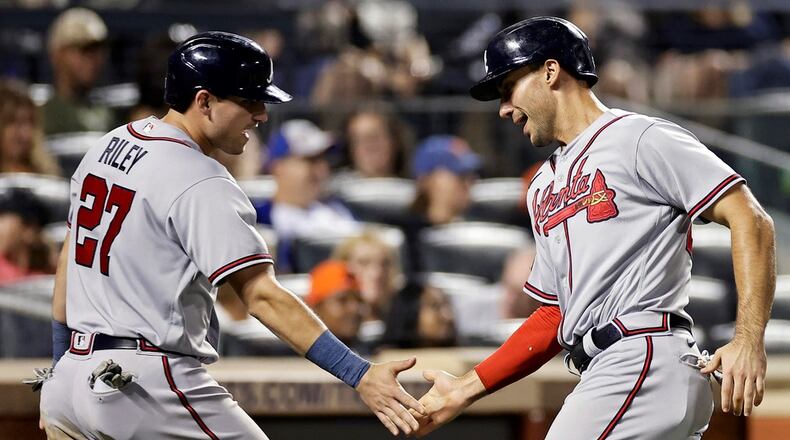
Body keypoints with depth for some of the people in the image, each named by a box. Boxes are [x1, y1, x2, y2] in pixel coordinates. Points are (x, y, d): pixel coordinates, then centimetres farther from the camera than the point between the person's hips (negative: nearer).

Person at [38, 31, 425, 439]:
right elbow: (262, 296, -22)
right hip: (150, 386, -8)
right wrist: (359, 375, -27)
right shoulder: (202, 185, -14)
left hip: (71, 377, 8)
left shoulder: (106, 146, 11)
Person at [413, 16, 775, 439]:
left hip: (646, 362, -9)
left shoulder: (640, 139, -2)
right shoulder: (544, 187, 25)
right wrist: (466, 390, 21)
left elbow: (749, 219, -9)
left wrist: (748, 341, -20)